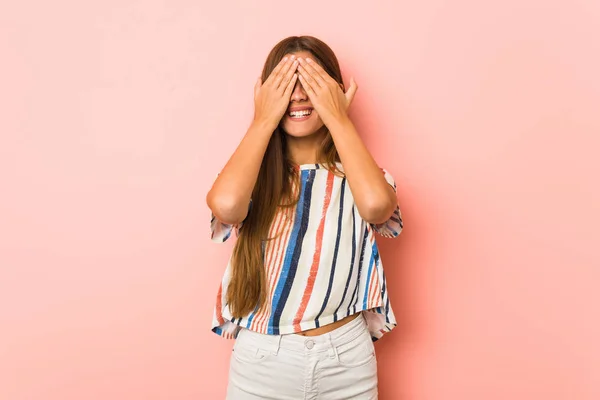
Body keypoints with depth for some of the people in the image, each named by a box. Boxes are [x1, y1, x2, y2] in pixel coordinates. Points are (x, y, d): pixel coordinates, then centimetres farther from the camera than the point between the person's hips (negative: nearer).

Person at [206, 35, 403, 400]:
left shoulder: (355, 173, -2)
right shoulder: (255, 174, -1)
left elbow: (376, 205, -26)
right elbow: (224, 205, -25)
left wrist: (338, 119, -15)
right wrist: (263, 121, -13)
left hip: (344, 358, 0)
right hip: (261, 360, 0)